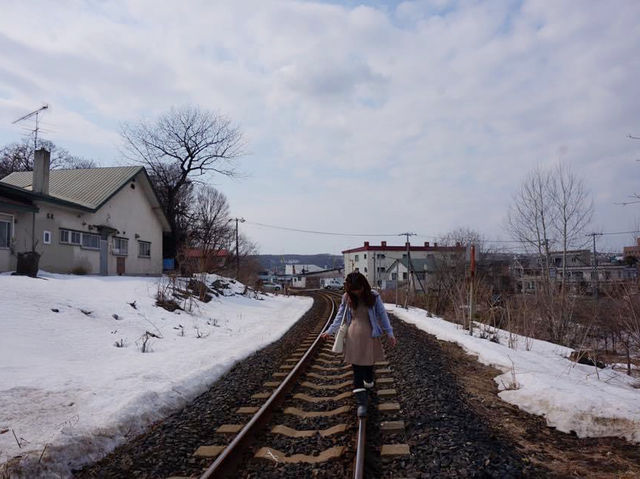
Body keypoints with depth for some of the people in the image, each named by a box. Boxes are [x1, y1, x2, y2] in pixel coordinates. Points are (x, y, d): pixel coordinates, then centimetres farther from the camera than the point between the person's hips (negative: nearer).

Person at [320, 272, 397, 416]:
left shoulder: (373, 296, -7)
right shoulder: (347, 297, -2)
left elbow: (382, 315, -1)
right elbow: (340, 316, 9)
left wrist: (390, 333, -2)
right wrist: (330, 331, 11)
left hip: (370, 335, -1)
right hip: (353, 336, 1)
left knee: (368, 363, 11)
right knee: (357, 368, -2)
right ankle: (361, 402, -1)